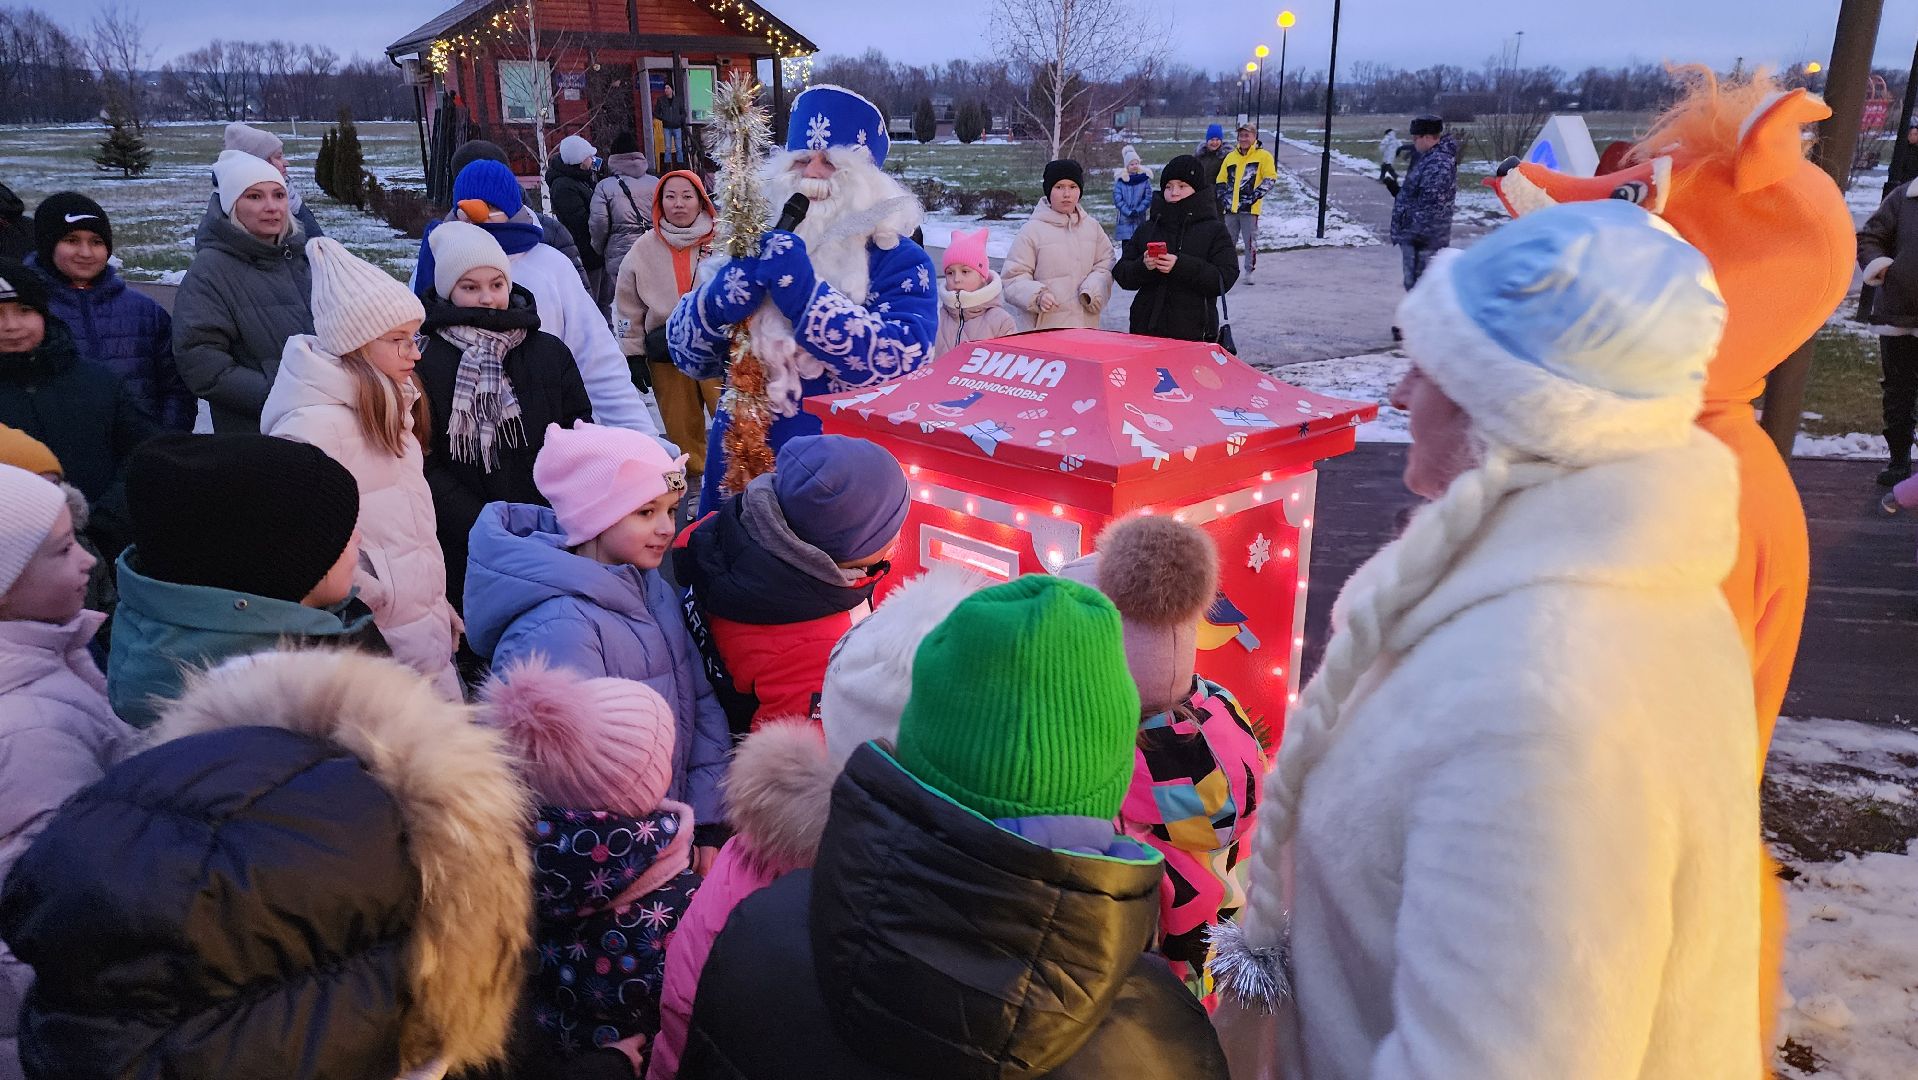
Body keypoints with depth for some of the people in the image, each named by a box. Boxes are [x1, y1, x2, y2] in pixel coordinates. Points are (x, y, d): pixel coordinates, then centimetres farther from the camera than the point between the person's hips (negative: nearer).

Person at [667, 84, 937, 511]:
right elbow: (686, 353, 4)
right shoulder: (759, 245, 6)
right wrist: (716, 304, -17)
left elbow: (903, 362, -23)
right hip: (743, 463, 4)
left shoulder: (900, 259, -6)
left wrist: (804, 294, -27)